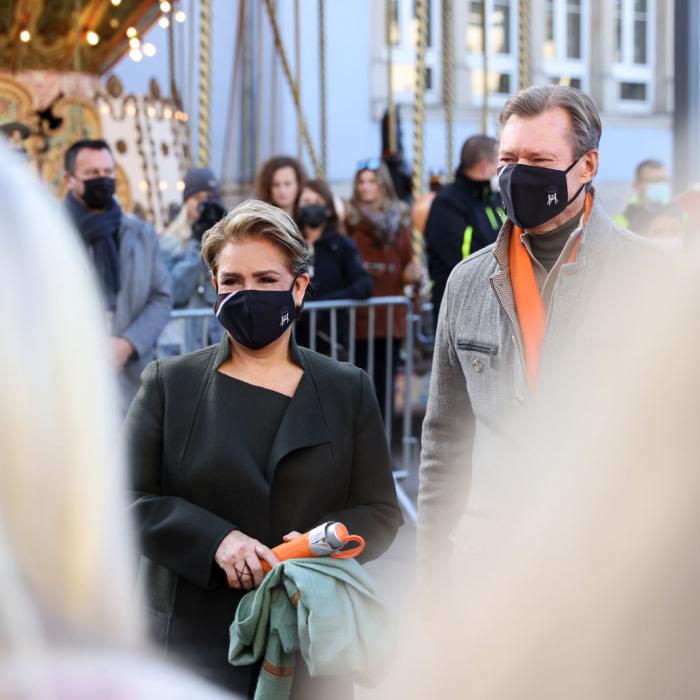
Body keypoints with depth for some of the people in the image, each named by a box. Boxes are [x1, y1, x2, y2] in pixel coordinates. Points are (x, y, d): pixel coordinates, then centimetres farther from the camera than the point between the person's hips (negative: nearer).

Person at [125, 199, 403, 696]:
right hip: (196, 638, -1)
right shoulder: (169, 384, 6)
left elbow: (381, 511, 6)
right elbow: (130, 501, -2)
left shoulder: (348, 390, 8)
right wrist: (216, 540, -17)